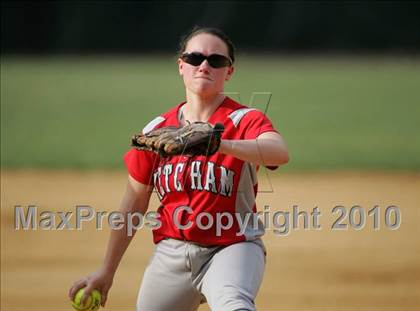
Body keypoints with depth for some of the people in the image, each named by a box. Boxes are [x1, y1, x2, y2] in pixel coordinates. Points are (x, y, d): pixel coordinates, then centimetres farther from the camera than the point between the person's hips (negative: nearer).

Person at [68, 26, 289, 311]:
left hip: (231, 248, -5)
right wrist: (107, 272, 16)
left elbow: (279, 153, -30)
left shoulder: (245, 120, -6)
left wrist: (218, 143, -46)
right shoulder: (156, 130, 6)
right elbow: (134, 204, 14)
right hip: (170, 254, 5)